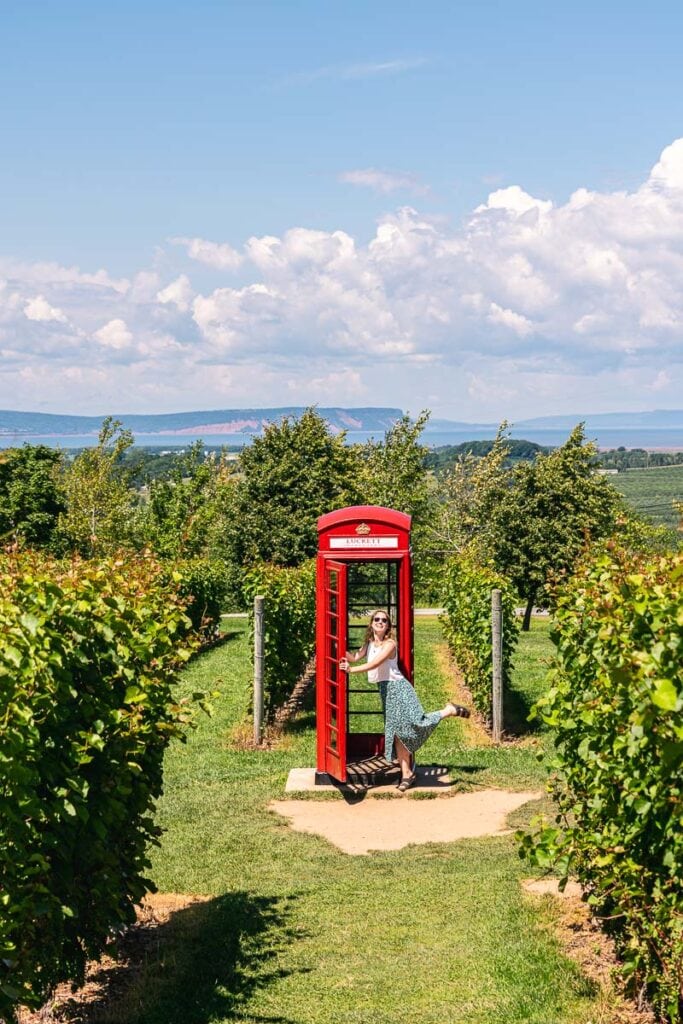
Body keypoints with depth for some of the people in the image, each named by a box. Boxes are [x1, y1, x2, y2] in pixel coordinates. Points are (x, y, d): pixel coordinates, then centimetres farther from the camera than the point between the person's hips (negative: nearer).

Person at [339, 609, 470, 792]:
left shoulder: (389, 644, -12)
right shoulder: (369, 643, 11)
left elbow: (374, 664, -22)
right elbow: (354, 658, 6)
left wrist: (351, 669, -24)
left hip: (397, 687, -7)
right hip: (385, 690, 7)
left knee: (416, 722, -20)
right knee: (396, 731, 7)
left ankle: (450, 711, 2)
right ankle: (407, 773, 10)